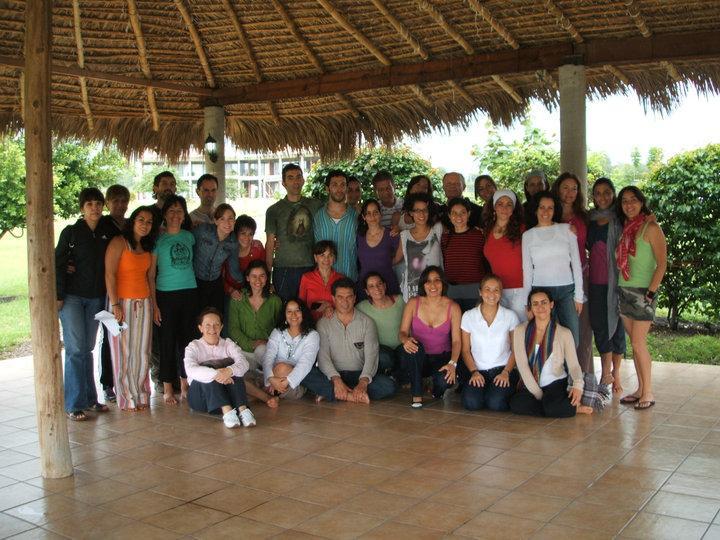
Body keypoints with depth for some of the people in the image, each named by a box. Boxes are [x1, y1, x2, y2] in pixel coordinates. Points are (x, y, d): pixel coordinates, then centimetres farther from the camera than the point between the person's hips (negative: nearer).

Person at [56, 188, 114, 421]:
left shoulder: (107, 233, 7)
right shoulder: (71, 232, -3)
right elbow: (58, 264, -5)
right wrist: (58, 296, -10)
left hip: (95, 298, 4)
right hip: (72, 296, -4)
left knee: (87, 349, 10)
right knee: (76, 349, -7)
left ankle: (90, 399, 16)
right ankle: (74, 404, -2)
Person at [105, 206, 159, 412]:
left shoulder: (147, 247, 14)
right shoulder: (119, 242, -7)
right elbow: (110, 274, -13)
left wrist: (153, 303, 10)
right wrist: (115, 304, -18)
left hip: (144, 303, 6)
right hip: (123, 302, -6)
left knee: (142, 351, 8)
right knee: (124, 351, 0)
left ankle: (141, 395, 18)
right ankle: (127, 399, 8)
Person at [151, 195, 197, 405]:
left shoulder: (189, 236, 8)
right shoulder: (158, 239, -3)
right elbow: (151, 274, -4)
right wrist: (154, 304, -8)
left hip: (189, 293, 4)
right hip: (166, 295, -3)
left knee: (187, 339, 8)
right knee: (167, 341, 2)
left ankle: (185, 385, 20)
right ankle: (167, 389, 12)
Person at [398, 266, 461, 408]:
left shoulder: (453, 307, -6)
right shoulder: (413, 304, -4)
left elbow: (456, 340, -8)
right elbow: (402, 332, -3)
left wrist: (452, 363, -25)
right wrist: (405, 340, -29)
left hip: (441, 358, 0)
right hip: (416, 359, 0)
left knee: (444, 381, -31)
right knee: (413, 346, -35)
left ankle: (437, 390, 11)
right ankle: (417, 395, -17)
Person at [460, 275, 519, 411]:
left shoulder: (510, 316, 1)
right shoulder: (468, 316, 2)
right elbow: (466, 350, 6)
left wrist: (506, 372, -11)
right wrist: (474, 372, -9)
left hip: (502, 369, -1)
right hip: (478, 370, 1)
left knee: (496, 403, -27)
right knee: (471, 403, -26)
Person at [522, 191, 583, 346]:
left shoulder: (566, 229, 5)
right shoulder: (528, 235, 7)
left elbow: (576, 263, 5)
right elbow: (527, 269, 8)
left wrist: (579, 295, 1)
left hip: (566, 289, 0)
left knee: (572, 340, 0)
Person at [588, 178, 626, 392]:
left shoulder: (619, 220, -4)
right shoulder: (590, 219, 11)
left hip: (615, 280, -4)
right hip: (596, 281, 4)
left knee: (616, 325, 5)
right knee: (599, 325, 6)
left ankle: (615, 374, 17)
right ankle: (606, 372, 19)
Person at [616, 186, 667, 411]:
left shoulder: (651, 228, -8)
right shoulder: (624, 228, 12)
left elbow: (662, 263, -11)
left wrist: (651, 292, -15)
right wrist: (619, 287, 7)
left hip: (642, 292, -6)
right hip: (624, 291, 6)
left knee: (638, 343, -7)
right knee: (635, 343, 10)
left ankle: (648, 393, 3)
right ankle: (641, 389, 17)